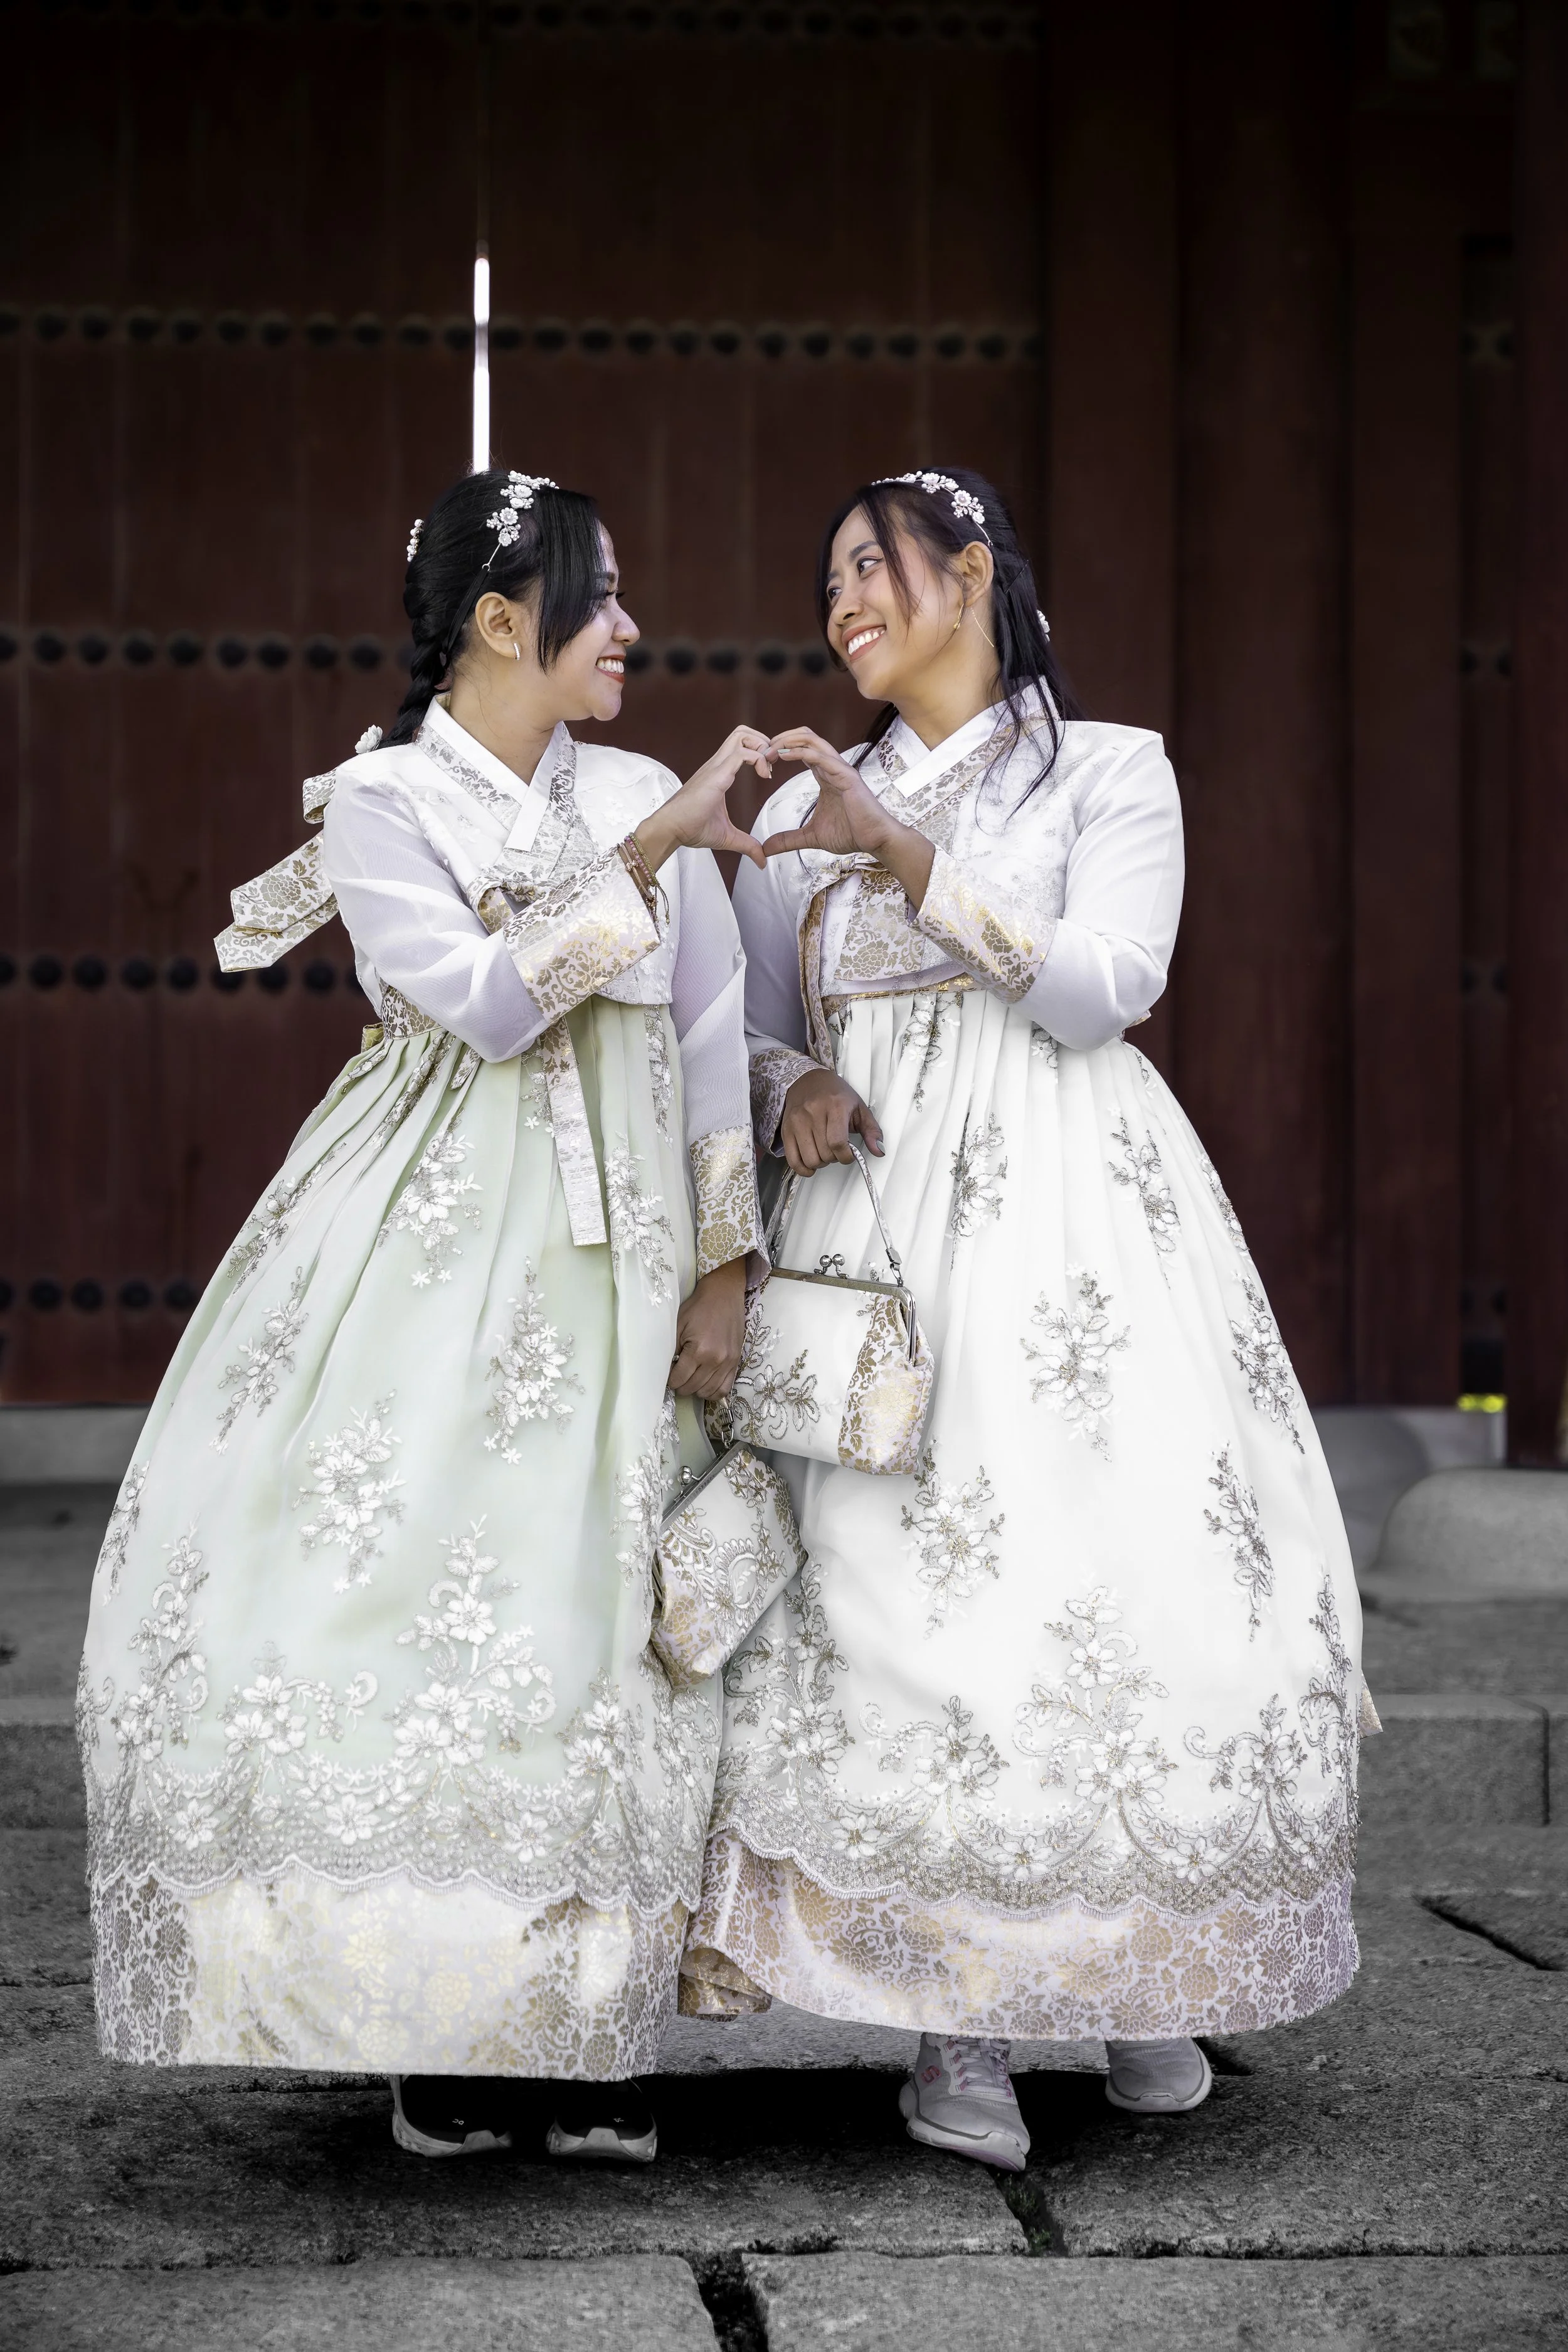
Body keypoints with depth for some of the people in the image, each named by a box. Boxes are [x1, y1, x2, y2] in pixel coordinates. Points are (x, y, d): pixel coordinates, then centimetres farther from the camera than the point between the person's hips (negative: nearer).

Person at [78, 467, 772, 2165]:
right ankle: (440, 2039, 1)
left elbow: (714, 1037, 9)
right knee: (393, 1579, -8)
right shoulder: (377, 803, 1)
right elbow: (489, 1001, -14)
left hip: (610, 1249, 3)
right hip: (431, 1242, -2)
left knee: (587, 1608, -3)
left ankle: (589, 2031, 3)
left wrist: (726, 1263, 1)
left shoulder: (647, 799, 11)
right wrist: (648, 854, -18)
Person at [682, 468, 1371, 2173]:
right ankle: (954, 2027, -6)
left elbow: (1101, 992, -8)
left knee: (1118, 1580, -8)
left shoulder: (1110, 771, 7)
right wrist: (796, 1091, -2)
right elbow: (750, 1035, 21)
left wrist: (907, 858, -15)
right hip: (878, 1221, 3)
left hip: (1071, 1215, -2)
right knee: (898, 1589, -10)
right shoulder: (808, 812, 20)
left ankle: (1145, 1980, 9)